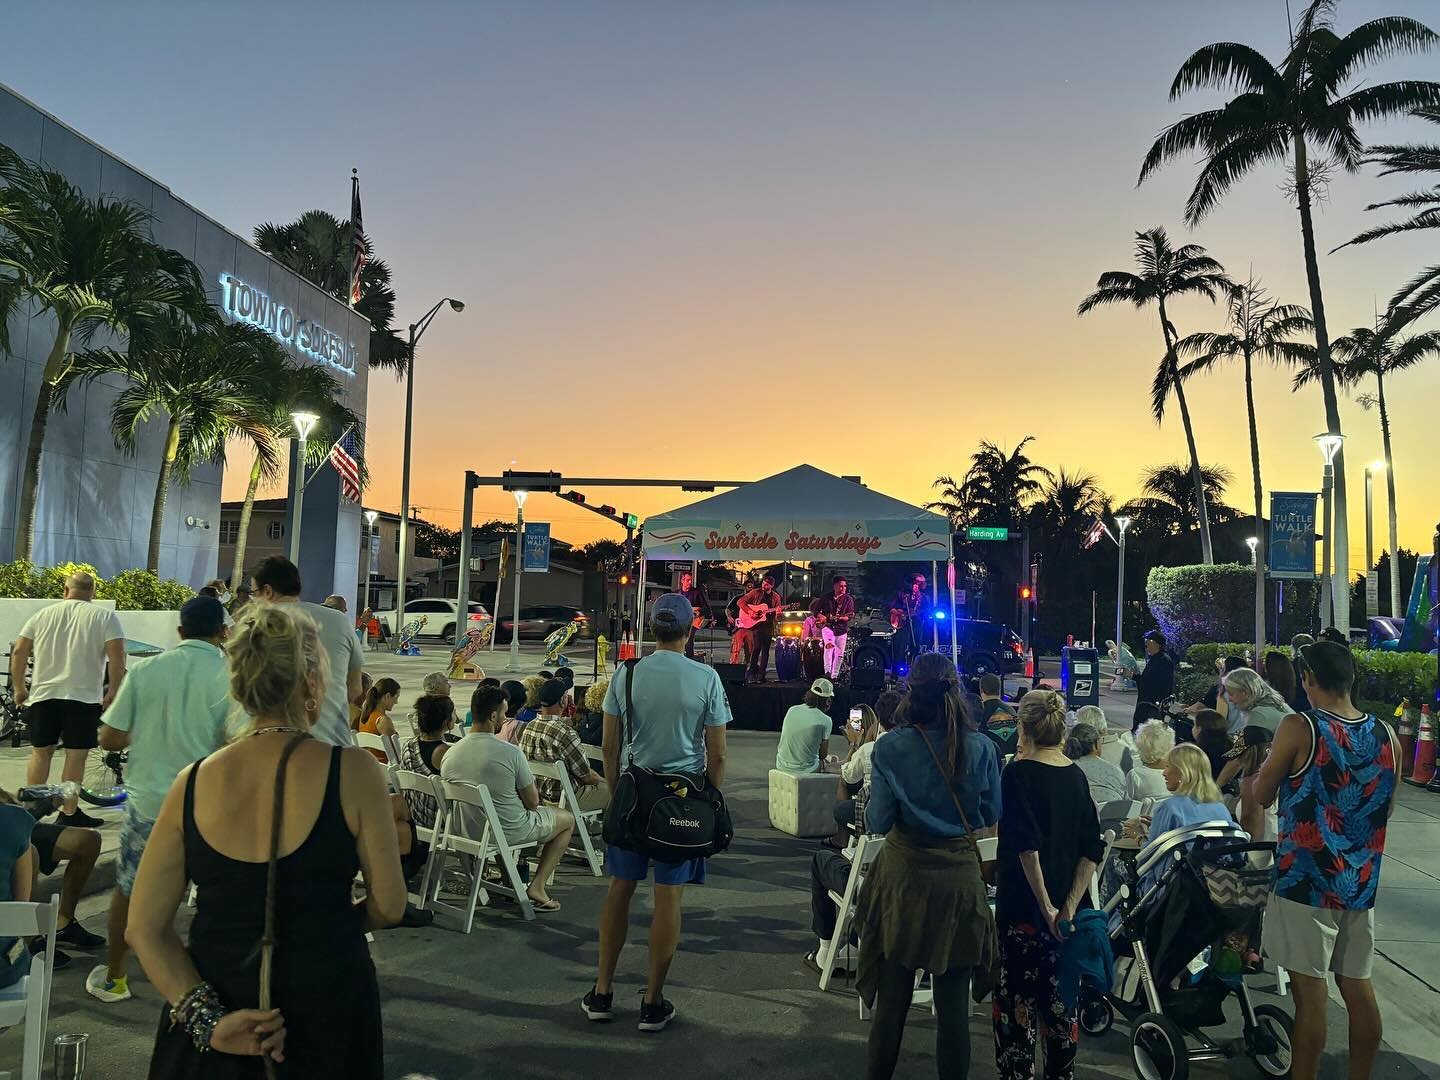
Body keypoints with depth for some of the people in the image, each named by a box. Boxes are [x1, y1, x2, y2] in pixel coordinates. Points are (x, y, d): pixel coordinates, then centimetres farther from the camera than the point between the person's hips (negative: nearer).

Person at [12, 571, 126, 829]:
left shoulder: (43, 614, 9)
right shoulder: (105, 616, -1)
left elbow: (18, 652, 6)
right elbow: (117, 656, -11)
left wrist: (19, 687, 16)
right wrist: (112, 691, -2)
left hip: (43, 694, 3)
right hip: (84, 696, -3)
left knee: (40, 752, 15)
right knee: (76, 755, 2)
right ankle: (69, 813, 6)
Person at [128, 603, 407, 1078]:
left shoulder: (193, 781, -6)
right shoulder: (352, 771, -16)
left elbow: (144, 929, -5)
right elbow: (389, 907, -9)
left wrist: (207, 1018, -9)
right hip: (326, 1011, -2)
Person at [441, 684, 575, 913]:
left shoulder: (449, 754, -7)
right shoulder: (511, 752, -22)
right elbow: (533, 802, -13)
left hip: (469, 831, 6)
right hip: (509, 832, -6)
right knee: (568, 819, 16)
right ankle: (537, 887, 5)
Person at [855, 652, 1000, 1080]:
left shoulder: (890, 747, -14)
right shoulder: (981, 747, -9)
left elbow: (877, 822, -11)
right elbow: (991, 815, 3)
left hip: (904, 875, -1)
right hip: (960, 875, 1)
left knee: (892, 996, 13)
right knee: (954, 997, 13)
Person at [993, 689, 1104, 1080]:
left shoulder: (1018, 773, -13)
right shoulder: (1076, 776, 4)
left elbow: (1026, 845, -21)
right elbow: (1092, 850, 1)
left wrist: (1046, 906, -15)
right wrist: (1070, 906, -4)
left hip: (1024, 906, -6)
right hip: (1066, 909, 6)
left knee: (1016, 1001, 3)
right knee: (1060, 997, 16)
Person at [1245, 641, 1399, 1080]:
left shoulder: (1299, 728, -14)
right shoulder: (1387, 736, 1)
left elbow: (1261, 796, -5)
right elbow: (1386, 807, 15)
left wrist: (1249, 785, 16)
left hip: (1306, 879, -5)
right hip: (1361, 881, 6)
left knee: (1308, 990, 2)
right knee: (1357, 986, 14)